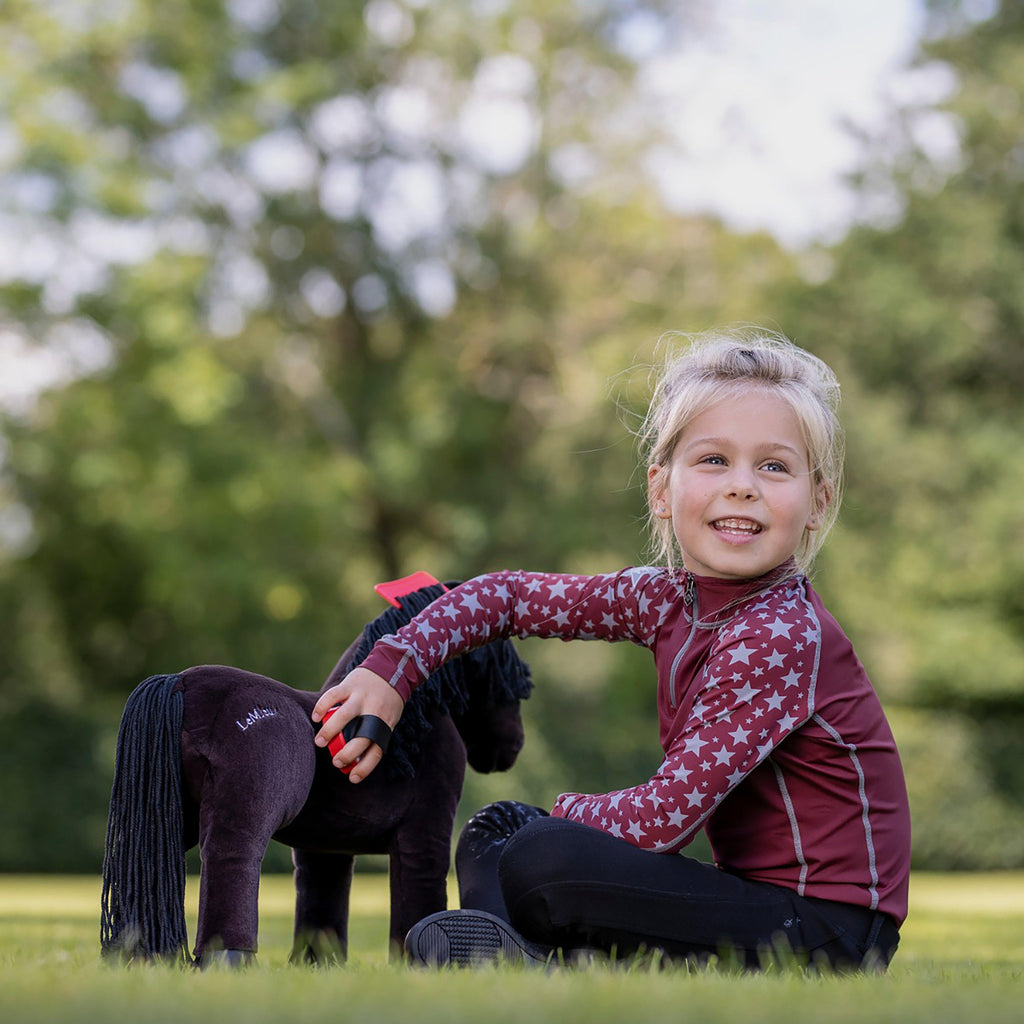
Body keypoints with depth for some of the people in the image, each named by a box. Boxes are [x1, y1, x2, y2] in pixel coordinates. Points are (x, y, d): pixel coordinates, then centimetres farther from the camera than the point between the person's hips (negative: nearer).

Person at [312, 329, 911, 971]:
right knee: (497, 831, 9)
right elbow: (506, 596, 15)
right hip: (753, 898, 9)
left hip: (826, 934, -9)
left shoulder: (782, 641, -21)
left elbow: (663, 821, -21)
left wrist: (566, 813, -2)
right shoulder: (671, 598, 4)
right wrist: (391, 670, 2)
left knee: (542, 859, -27)